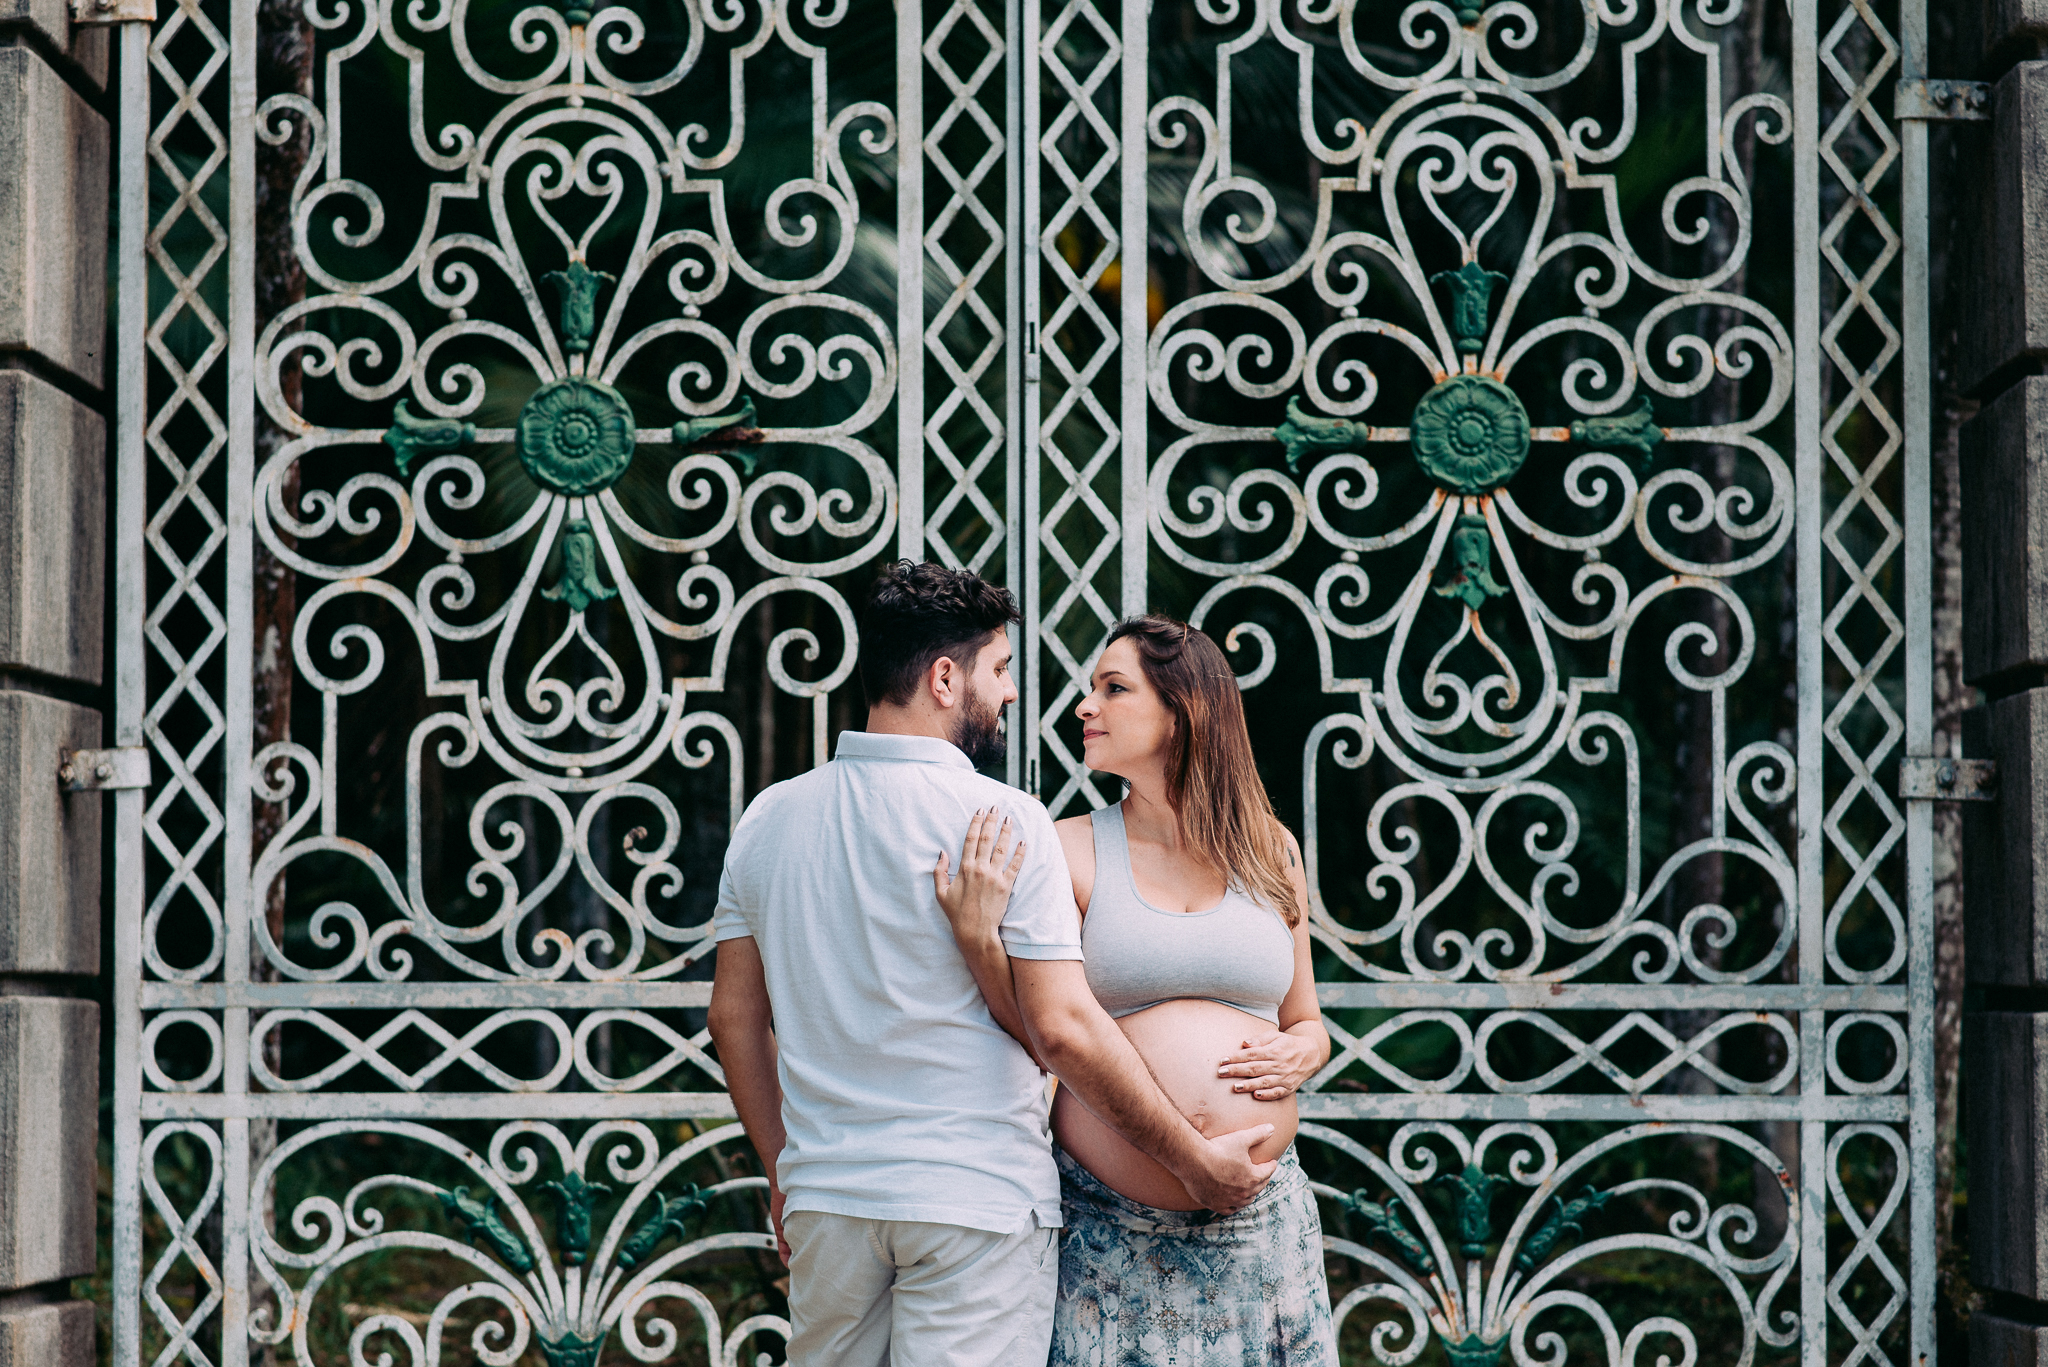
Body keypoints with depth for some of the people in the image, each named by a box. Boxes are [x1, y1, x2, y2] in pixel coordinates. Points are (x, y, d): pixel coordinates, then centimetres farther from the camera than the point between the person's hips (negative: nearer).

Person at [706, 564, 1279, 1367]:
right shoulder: (1003, 820, -10)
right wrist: (1194, 1161, -6)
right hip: (975, 1199, -5)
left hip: (825, 1201, 5)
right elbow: (1064, 1028, -15)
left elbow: (736, 1015, 12)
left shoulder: (768, 819, 7)